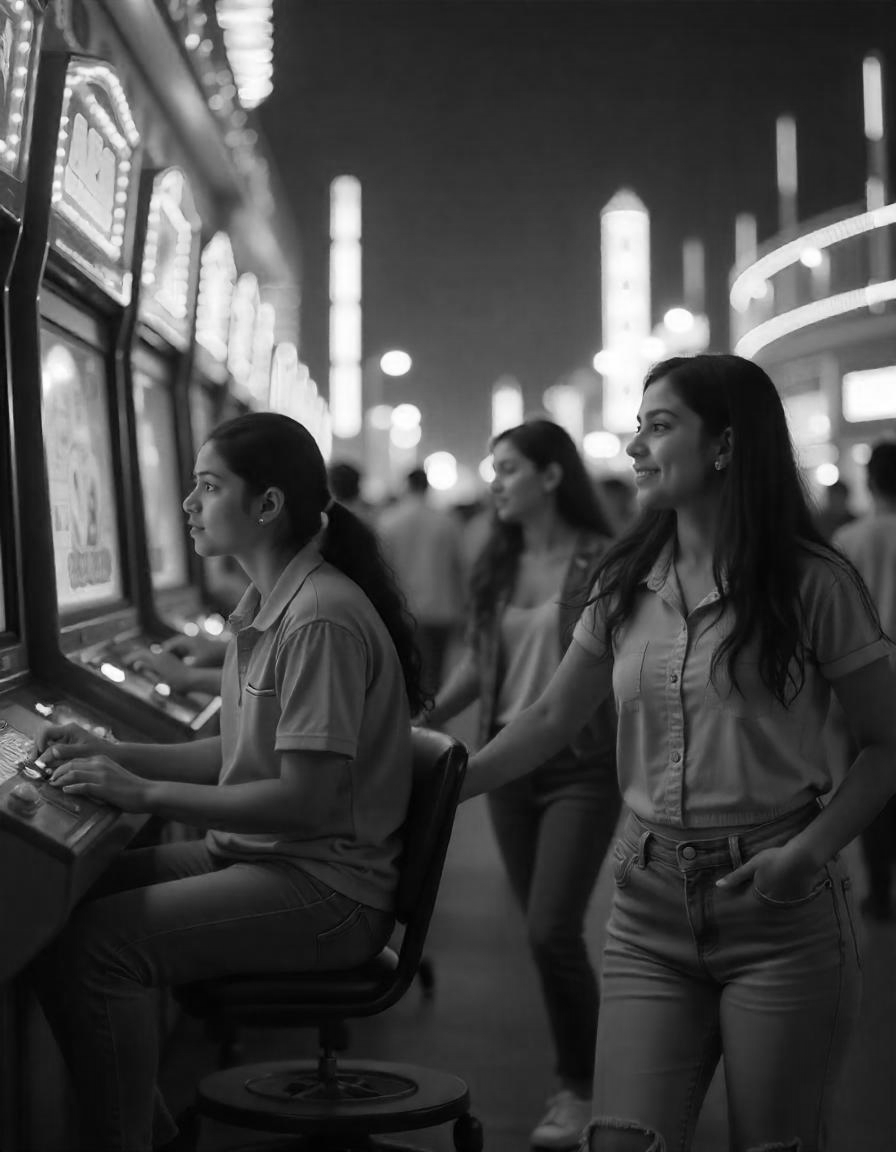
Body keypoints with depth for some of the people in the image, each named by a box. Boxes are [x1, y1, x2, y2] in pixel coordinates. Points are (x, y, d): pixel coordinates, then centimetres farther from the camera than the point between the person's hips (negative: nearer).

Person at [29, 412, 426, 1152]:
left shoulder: (321, 619, -20)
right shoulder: (265, 607, 11)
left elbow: (304, 800, -22)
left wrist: (144, 793, -19)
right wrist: (114, 755, 5)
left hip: (326, 889, -9)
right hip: (254, 852, 9)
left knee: (95, 949, -21)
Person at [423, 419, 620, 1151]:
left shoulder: (602, 560, -10)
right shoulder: (496, 564, 7)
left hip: (582, 765, -6)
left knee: (554, 930, -10)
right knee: (541, 931, 11)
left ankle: (581, 1089, 9)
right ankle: (578, 1068, 27)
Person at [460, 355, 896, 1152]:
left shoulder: (813, 583, -7)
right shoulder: (627, 585, 6)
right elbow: (552, 720, 12)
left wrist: (810, 849, -17)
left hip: (779, 908, -3)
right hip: (651, 906, 3)